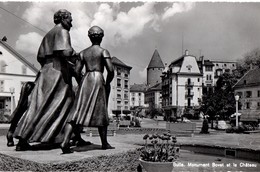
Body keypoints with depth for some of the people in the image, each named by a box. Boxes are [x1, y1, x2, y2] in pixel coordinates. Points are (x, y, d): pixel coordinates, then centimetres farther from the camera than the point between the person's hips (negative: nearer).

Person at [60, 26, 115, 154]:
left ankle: (65, 142, -17)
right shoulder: (103, 51, 2)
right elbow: (111, 70, -10)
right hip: (98, 80, -3)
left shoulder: (83, 52, 13)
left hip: (85, 80, 3)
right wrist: (107, 83, 6)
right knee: (101, 113, 9)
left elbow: (77, 71, 7)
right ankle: (104, 143, 20)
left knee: (76, 112, -2)